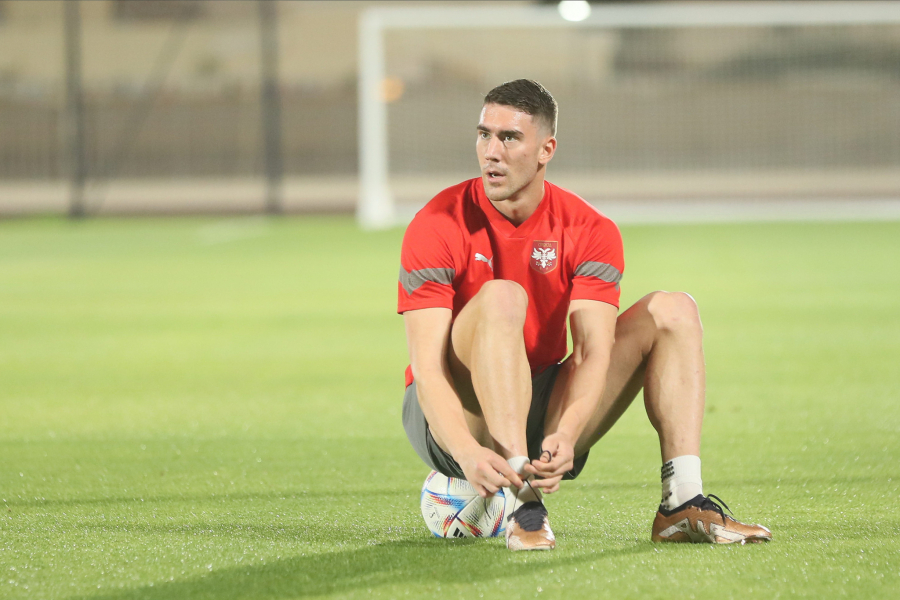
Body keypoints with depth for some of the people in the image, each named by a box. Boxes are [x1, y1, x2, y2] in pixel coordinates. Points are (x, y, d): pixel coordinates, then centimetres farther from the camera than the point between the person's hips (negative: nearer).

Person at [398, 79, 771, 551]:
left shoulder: (590, 232, -4)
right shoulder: (438, 227, -14)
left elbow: (594, 351, -16)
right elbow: (427, 368, -22)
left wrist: (566, 434, -37)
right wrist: (468, 453, -40)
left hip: (541, 415, 4)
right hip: (458, 418, -4)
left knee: (671, 311, -6)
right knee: (500, 296, -32)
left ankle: (683, 503, -20)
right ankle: (522, 504, -41)